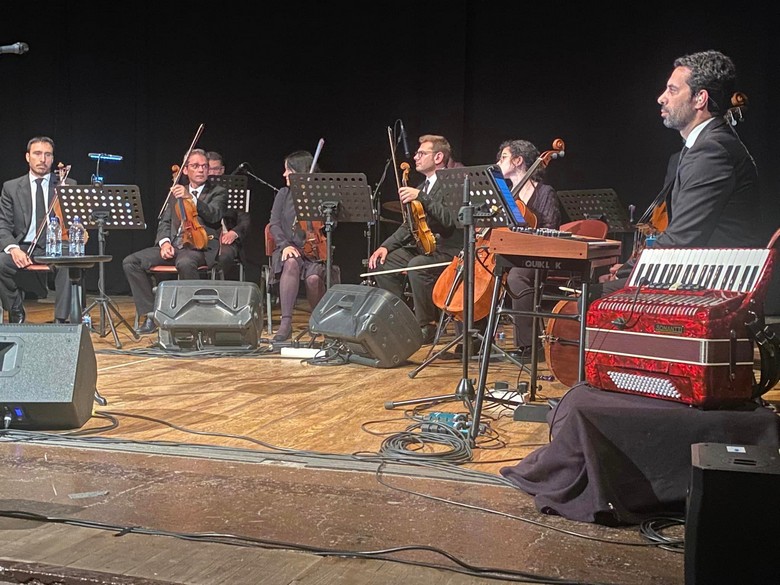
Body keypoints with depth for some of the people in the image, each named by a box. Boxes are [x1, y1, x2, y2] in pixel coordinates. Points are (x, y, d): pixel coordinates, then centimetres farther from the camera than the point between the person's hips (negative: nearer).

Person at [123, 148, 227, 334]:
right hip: (173, 245, 6)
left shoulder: (218, 192, 8)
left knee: (184, 263, -40)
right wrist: (164, 242, -3)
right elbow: (165, 222, 18)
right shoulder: (176, 193, 23)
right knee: (130, 262, -13)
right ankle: (150, 315, -9)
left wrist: (190, 198, -22)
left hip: (199, 245, -5)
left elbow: (213, 216, -11)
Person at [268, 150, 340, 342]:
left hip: (314, 250, -1)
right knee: (291, 264, -36)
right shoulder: (283, 194, 14)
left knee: (313, 277, -33)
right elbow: (274, 224, 5)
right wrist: (285, 245, -13)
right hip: (289, 249, 2)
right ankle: (286, 322, -39)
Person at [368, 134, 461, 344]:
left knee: (416, 266, -34)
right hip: (422, 246, 9)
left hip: (448, 249, -9)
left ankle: (427, 326, -18)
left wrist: (421, 197, -28)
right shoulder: (422, 187, 18)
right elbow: (409, 226, 19)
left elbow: (450, 219, -25)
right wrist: (386, 246, 4)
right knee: (382, 263, -7)